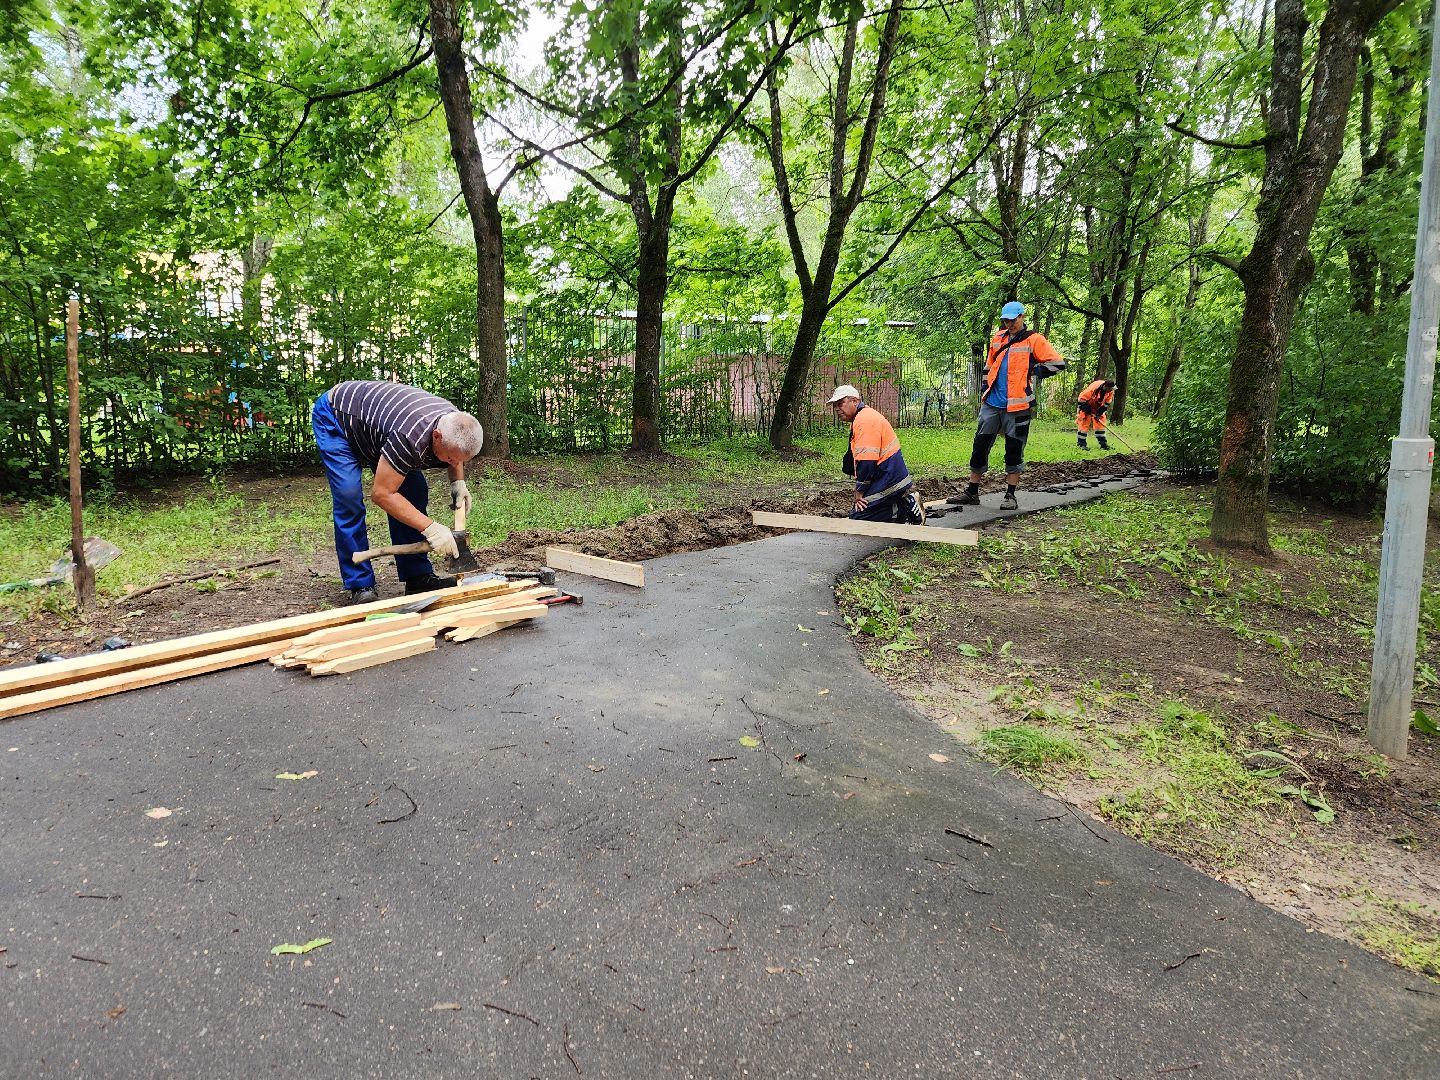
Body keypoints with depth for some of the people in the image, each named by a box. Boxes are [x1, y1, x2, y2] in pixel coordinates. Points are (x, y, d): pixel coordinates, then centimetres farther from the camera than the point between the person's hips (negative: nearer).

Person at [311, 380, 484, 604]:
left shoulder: (456, 426, -20)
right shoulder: (409, 437, -44)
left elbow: (456, 458, 7)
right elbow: (382, 493, -36)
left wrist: (458, 482, -11)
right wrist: (430, 528, -38)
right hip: (334, 416, -7)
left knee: (414, 493, -2)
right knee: (349, 498, -20)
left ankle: (417, 577, 4)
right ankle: (360, 586, -10)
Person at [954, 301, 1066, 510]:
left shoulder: (1033, 340, -3)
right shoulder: (998, 339, 14)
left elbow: (1057, 363, -6)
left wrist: (1032, 372, -8)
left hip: (1017, 405, -5)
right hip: (992, 404, 5)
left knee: (1014, 450, 2)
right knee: (980, 446, 5)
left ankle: (1010, 496, 8)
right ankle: (972, 492, 13)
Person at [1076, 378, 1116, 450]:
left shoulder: (1110, 391, -19)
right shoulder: (1093, 387, -36)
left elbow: (1107, 403, -8)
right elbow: (1082, 398, -28)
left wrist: (1099, 413, -14)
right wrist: (1086, 409, -21)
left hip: (1098, 407, 5)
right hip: (1086, 406, -5)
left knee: (1100, 424, 1)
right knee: (1084, 423, -8)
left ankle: (1103, 443, 4)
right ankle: (1081, 444, -3)